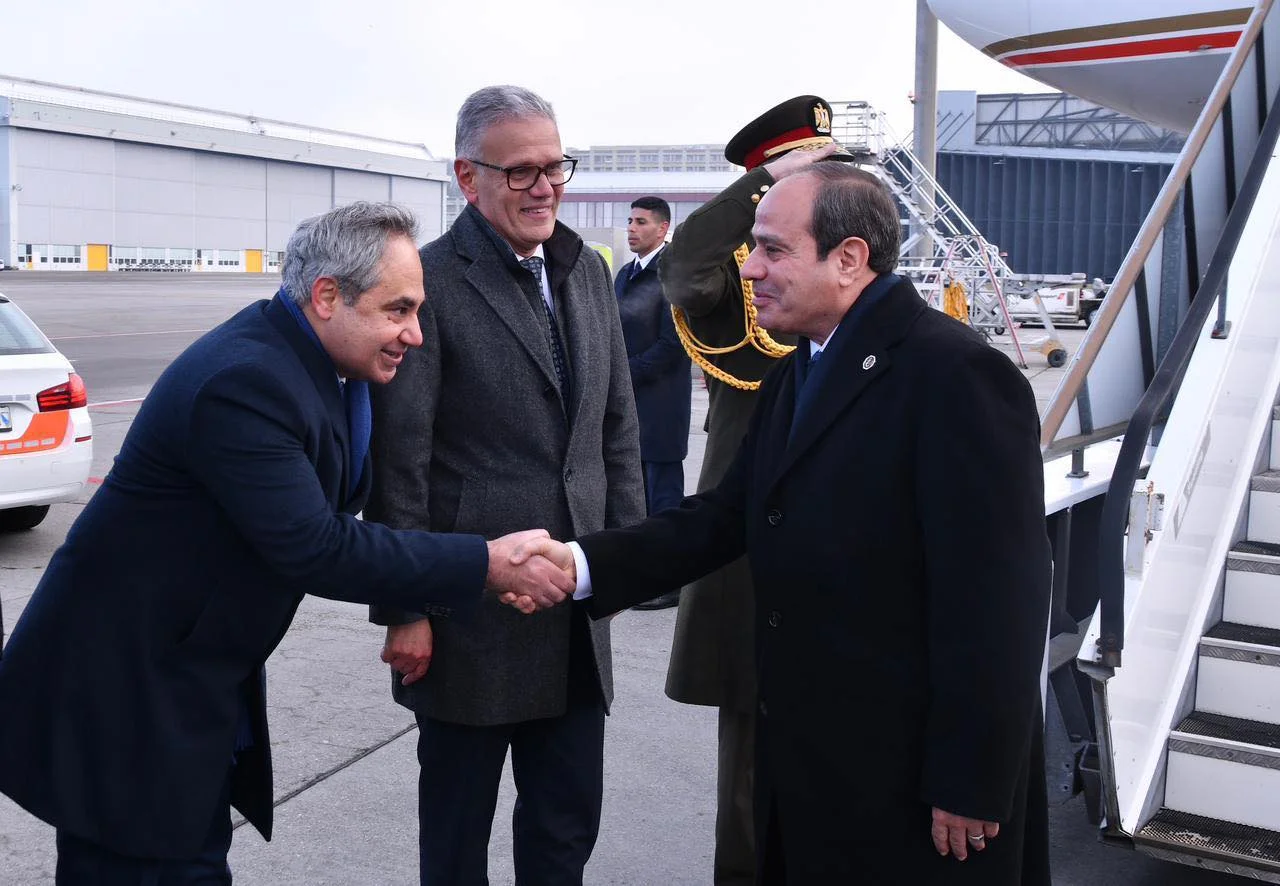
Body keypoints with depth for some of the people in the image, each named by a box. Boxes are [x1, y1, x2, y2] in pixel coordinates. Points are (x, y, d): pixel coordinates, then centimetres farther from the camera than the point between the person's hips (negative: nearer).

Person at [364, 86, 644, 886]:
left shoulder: (587, 271, 9)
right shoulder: (430, 281, -12)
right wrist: (404, 609, -13)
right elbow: (399, 459, -13)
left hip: (579, 609, 6)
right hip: (470, 610, -6)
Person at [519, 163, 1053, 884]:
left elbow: (994, 600, -21)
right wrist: (581, 564, -5)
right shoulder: (798, 374, 11)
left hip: (912, 783, -8)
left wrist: (970, 790, -18)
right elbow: (728, 517, 7)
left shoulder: (957, 374, -19)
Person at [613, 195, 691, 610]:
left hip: (659, 406, -8)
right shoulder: (626, 274, 14)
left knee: (662, 495, -1)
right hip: (627, 402, 8)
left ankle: (668, 582, 8)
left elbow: (670, 345, -17)